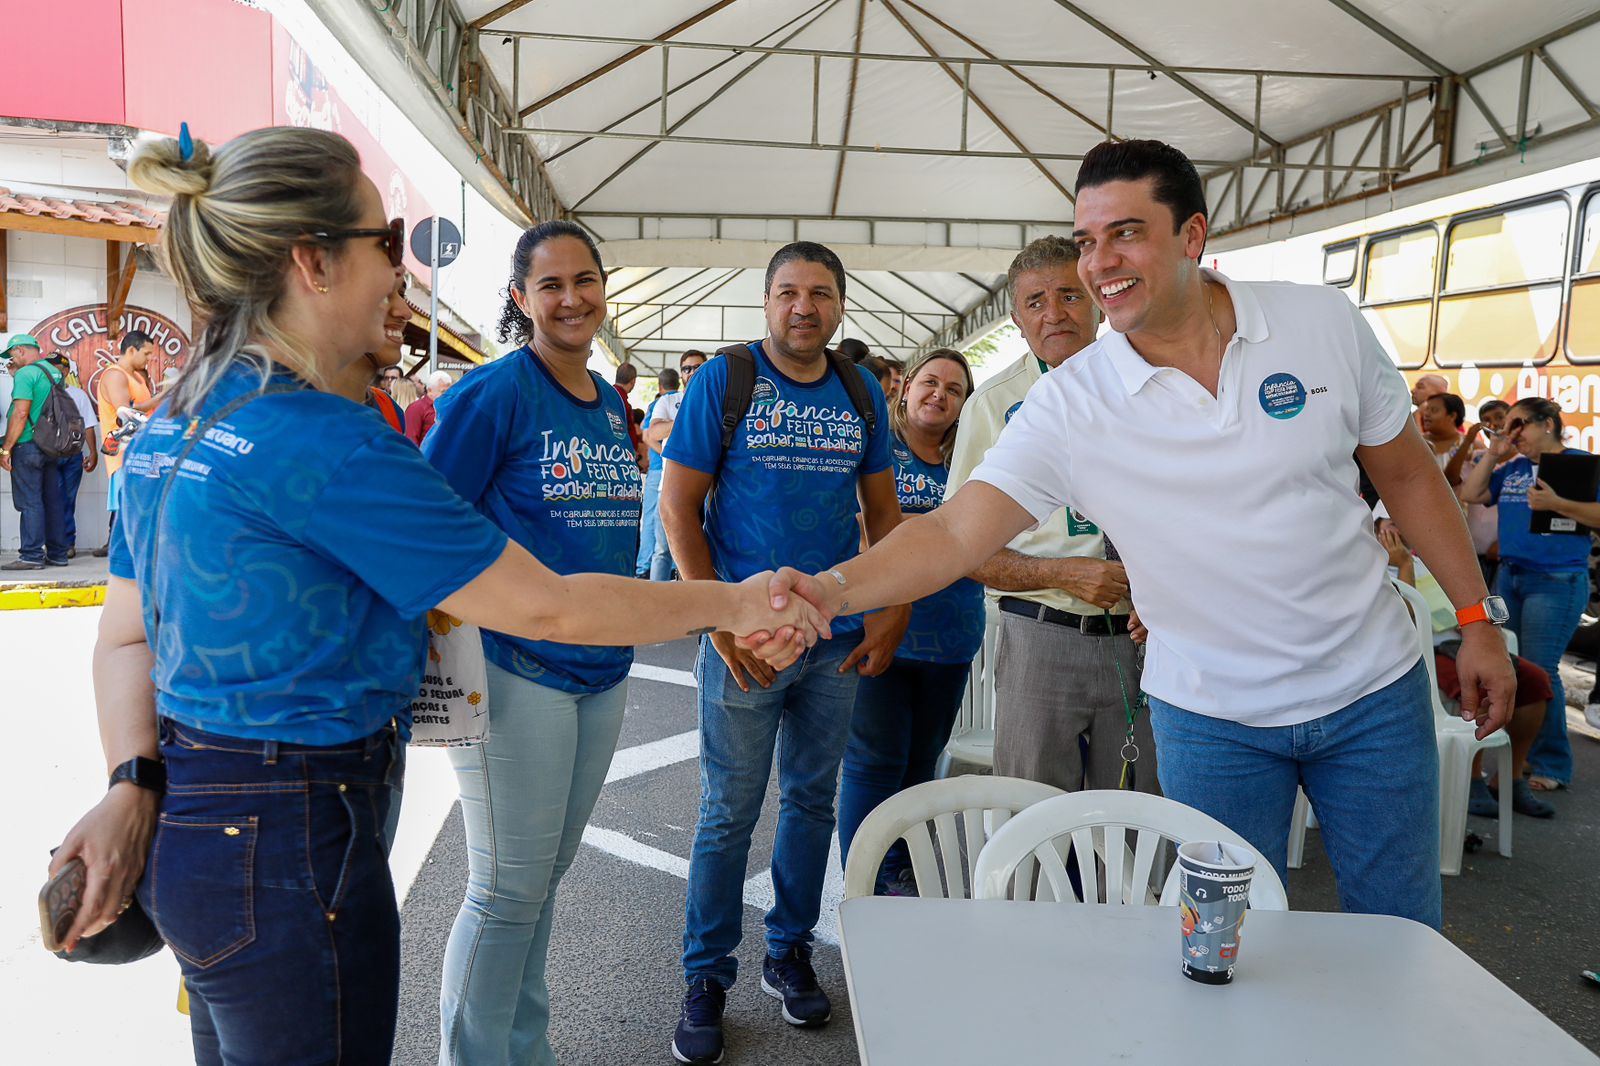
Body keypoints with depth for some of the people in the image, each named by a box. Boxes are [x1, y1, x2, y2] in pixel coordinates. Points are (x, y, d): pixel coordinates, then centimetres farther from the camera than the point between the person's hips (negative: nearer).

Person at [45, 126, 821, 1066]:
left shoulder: (172, 426, 6)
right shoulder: (320, 439, -23)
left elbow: (126, 634, 9)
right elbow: (544, 607, -20)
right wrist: (731, 604, -10)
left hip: (191, 820, 9)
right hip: (290, 847, -9)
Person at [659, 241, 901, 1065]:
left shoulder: (862, 394, 7)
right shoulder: (722, 381, -5)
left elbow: (884, 511, 12)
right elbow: (678, 507, -7)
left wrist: (894, 612, 1)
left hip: (839, 641, 4)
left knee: (812, 802, 15)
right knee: (730, 811, 5)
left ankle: (789, 952, 33)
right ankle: (707, 976, 21)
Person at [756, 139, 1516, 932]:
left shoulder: (1323, 323, -9)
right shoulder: (1067, 405, -15)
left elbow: (1408, 477, 3)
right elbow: (957, 531, -23)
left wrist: (1477, 619, 5)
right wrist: (834, 588, -40)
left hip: (1372, 688, 2)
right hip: (1213, 717, -1)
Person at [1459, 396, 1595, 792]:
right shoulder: (1512, 468, 13)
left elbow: (1595, 514, -14)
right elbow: (1470, 494, 12)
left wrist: (1555, 504, -27)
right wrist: (1494, 454, 6)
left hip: (1556, 582, -7)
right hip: (1510, 576, 7)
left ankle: (1552, 765, 6)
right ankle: (1519, 754, 19)